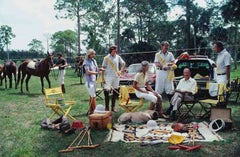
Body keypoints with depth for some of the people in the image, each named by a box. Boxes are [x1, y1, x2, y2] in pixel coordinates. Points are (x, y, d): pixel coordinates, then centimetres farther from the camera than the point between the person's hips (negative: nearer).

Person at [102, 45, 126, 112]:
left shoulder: (118, 57, 4)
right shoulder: (106, 58, -3)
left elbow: (123, 63, 16)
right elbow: (103, 68, -3)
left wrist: (121, 71, 1)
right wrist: (102, 78, -8)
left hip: (116, 77, 4)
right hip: (109, 77, -3)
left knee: (115, 92, 8)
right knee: (106, 91, -11)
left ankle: (113, 107, 19)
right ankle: (107, 107, 1)